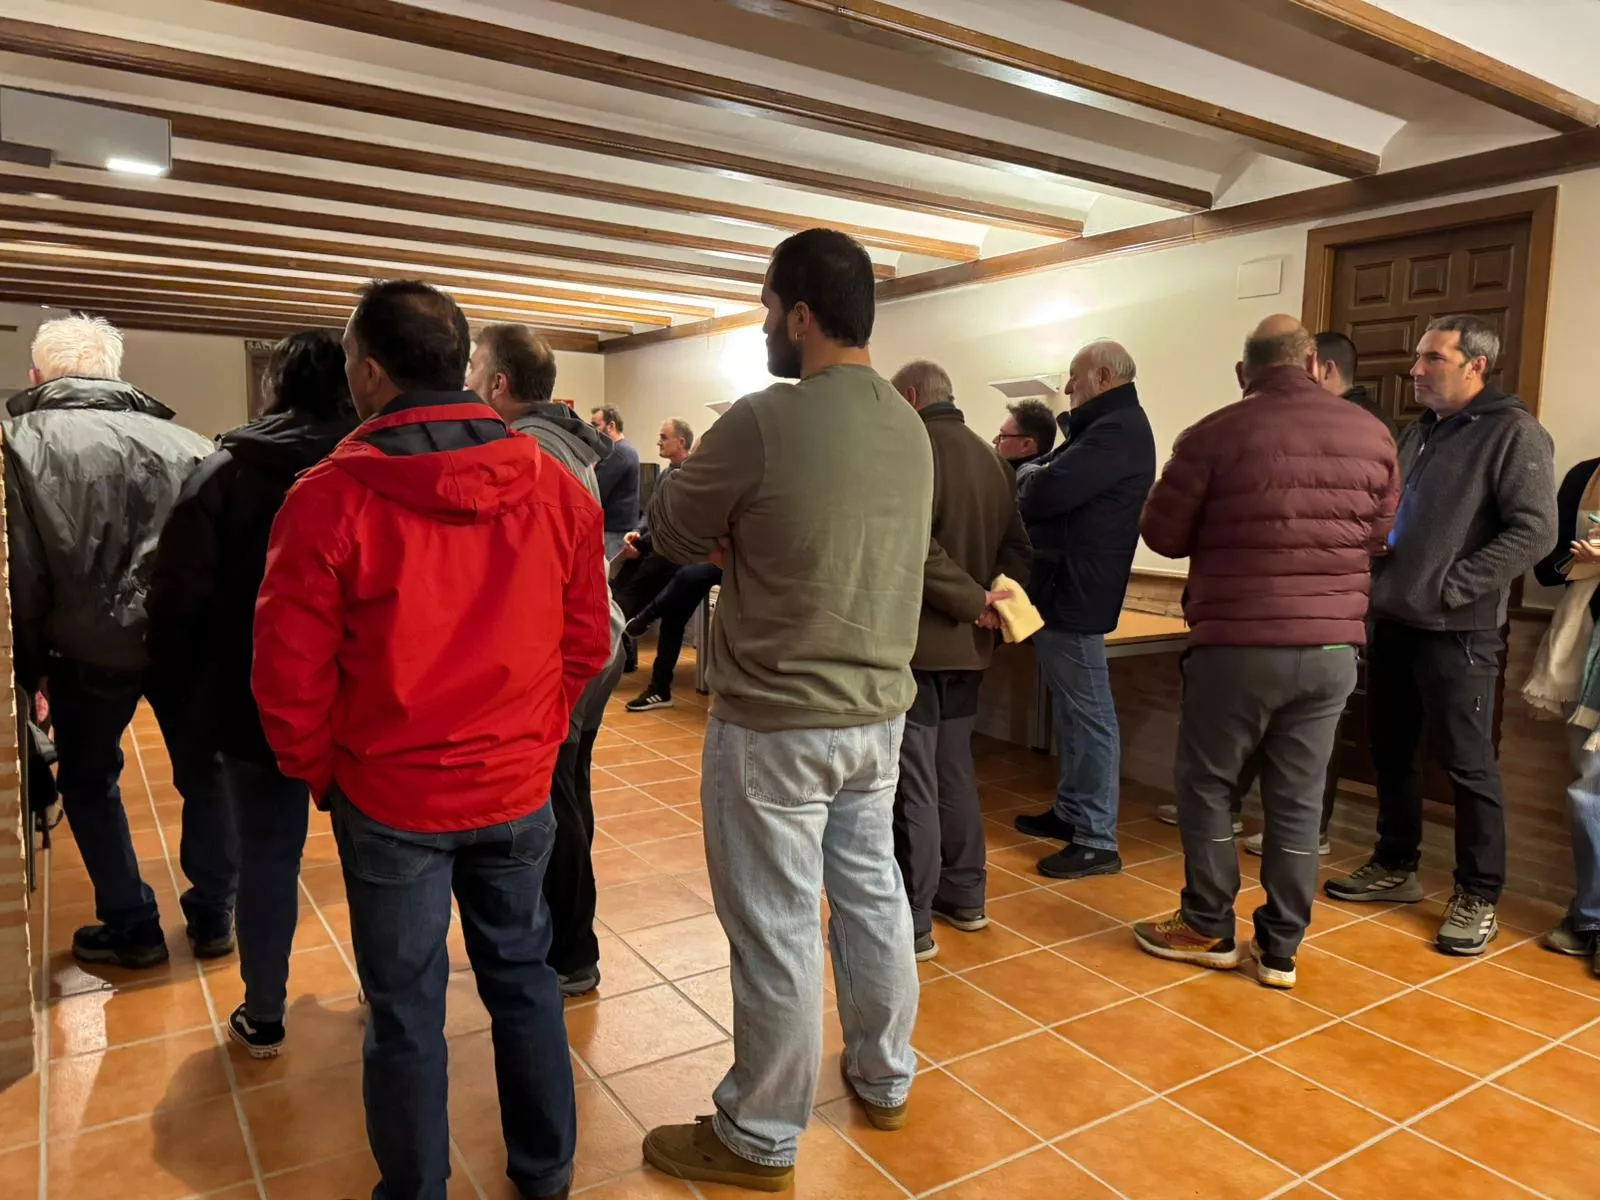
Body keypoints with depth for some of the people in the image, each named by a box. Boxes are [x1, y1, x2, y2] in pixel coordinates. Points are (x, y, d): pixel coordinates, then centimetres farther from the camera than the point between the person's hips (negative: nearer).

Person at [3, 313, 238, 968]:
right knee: (204, 777, 18)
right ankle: (213, 919, 26)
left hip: (92, 647, -1)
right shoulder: (184, 441, 2)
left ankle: (132, 928, 26)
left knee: (89, 784, 21)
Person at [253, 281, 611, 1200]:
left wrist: (318, 771, 7)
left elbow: (289, 669, -10)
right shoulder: (557, 488, -6)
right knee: (523, 976, 19)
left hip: (389, 795, -3)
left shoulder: (332, 496, -15)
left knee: (406, 1005, 14)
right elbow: (588, 641, 0)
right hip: (519, 787, 3)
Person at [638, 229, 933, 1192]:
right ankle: (886, 1077, 42)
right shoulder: (911, 428, 3)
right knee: (872, 894, 21)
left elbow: (674, 536, -6)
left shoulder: (764, 421, -18)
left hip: (774, 724, -7)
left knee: (777, 930, 7)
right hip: (880, 711, 7)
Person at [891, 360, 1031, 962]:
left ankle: (913, 922, 7)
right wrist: (989, 596, -4)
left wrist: (974, 600, -17)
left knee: (911, 784, -1)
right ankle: (964, 895, 29)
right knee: (955, 770, 19)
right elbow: (1017, 545, 11)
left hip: (917, 639, -8)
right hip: (968, 642, 8)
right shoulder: (991, 457, 13)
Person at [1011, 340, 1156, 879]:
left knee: (1089, 714, -5)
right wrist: (1038, 479, -5)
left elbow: (1047, 492, -24)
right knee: (1072, 709, 18)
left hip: (1073, 591, -11)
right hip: (1061, 587, 11)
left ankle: (1097, 841, 3)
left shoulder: (1119, 430, -16)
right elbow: (1060, 484, 15)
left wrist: (1025, 481, -3)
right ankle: (1071, 810, 31)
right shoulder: (1106, 427, 21)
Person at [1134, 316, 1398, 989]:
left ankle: (1208, 929, 23)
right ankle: (1280, 948, 21)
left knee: (1205, 784, 13)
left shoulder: (1215, 435, -10)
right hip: (1333, 646, 4)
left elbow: (1162, 534, -3)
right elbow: (1380, 534, 15)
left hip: (1238, 643, -4)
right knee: (1299, 798, 12)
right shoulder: (1372, 434, 3)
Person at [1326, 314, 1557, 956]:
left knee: (1467, 763, 2)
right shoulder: (1417, 431, 15)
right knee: (1390, 751, 15)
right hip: (1392, 620, 7)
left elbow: (1535, 531, -16)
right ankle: (1396, 867, 30)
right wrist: (1379, 577, 5)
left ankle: (1478, 896, 15)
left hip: (1457, 632, -7)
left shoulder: (1513, 433, -8)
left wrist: (1450, 586, -18)